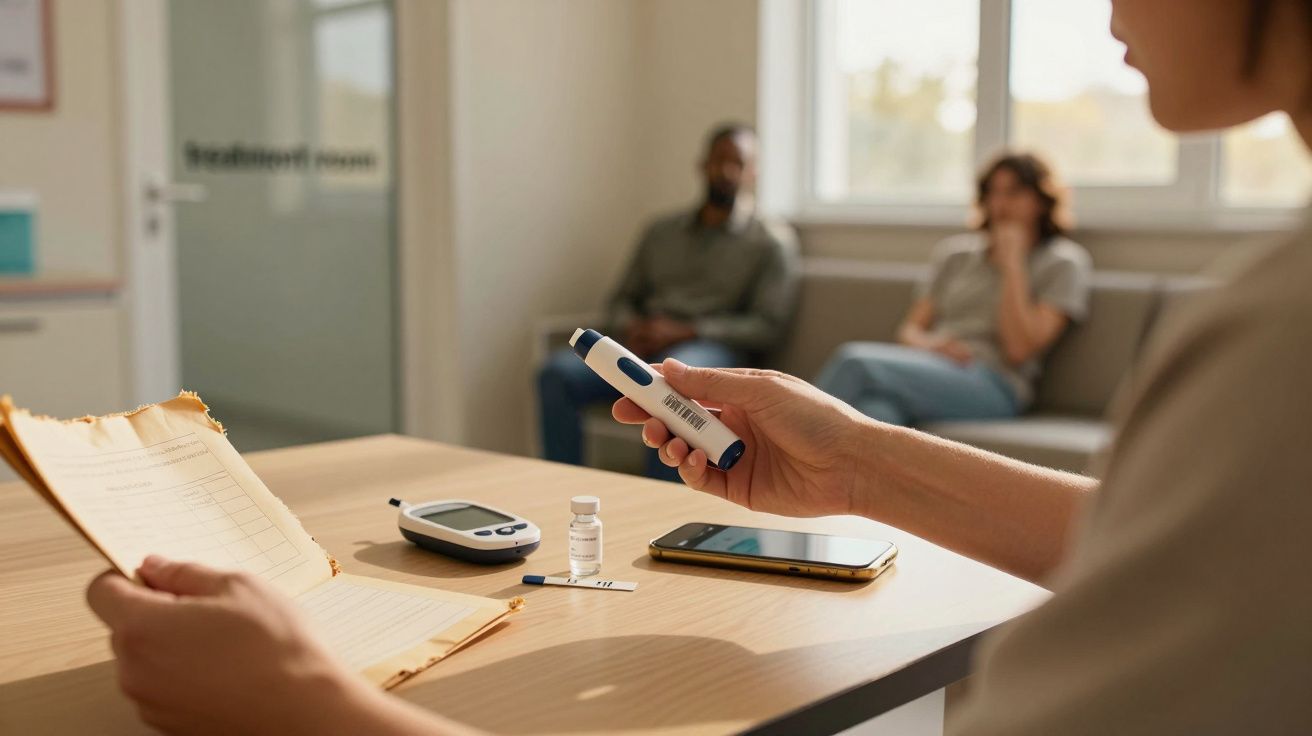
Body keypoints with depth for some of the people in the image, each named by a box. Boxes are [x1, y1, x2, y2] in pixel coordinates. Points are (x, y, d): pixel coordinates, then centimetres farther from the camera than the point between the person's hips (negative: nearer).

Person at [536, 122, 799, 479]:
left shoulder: (772, 241, 7)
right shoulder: (663, 231, 21)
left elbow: (768, 326, -3)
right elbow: (623, 298, 22)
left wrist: (683, 332, -13)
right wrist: (630, 329, -4)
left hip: (713, 350, -4)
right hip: (641, 348, 4)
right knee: (557, 372, -24)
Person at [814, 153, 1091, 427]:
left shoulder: (1062, 262, 9)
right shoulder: (957, 252, 24)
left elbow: (1019, 350, -5)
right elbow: (910, 329, 20)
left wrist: (1011, 260, -2)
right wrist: (926, 343, -5)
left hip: (991, 386, -5)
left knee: (856, 360, -31)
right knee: (879, 409, -35)